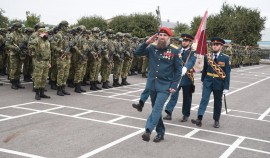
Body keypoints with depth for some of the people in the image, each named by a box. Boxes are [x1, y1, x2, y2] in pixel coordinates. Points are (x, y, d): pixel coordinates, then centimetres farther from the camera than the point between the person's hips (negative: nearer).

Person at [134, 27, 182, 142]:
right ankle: (160, 132, 24)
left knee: (157, 108, -19)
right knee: (156, 108, 12)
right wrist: (147, 42, -12)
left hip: (165, 85, -4)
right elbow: (137, 53, -1)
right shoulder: (152, 48, 3)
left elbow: (178, 69, -4)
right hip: (152, 84, 5)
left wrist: (174, 85, -11)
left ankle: (148, 130, -27)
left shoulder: (174, 51, -7)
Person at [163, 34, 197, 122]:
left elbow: (191, 62, -25)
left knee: (187, 97, 8)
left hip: (187, 78, -2)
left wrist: (185, 68, -44)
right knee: (174, 95, -4)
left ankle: (186, 115, 19)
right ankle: (169, 113, -5)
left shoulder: (193, 53, -4)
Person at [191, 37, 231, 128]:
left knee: (217, 102, 10)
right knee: (204, 100, -11)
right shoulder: (207, 57, 2)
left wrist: (226, 87, -10)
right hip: (207, 82, 1)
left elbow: (227, 73, -6)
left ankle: (216, 121, 22)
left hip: (219, 84, -1)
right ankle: (199, 119, -19)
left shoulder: (225, 58, -5)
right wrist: (203, 81, 12)